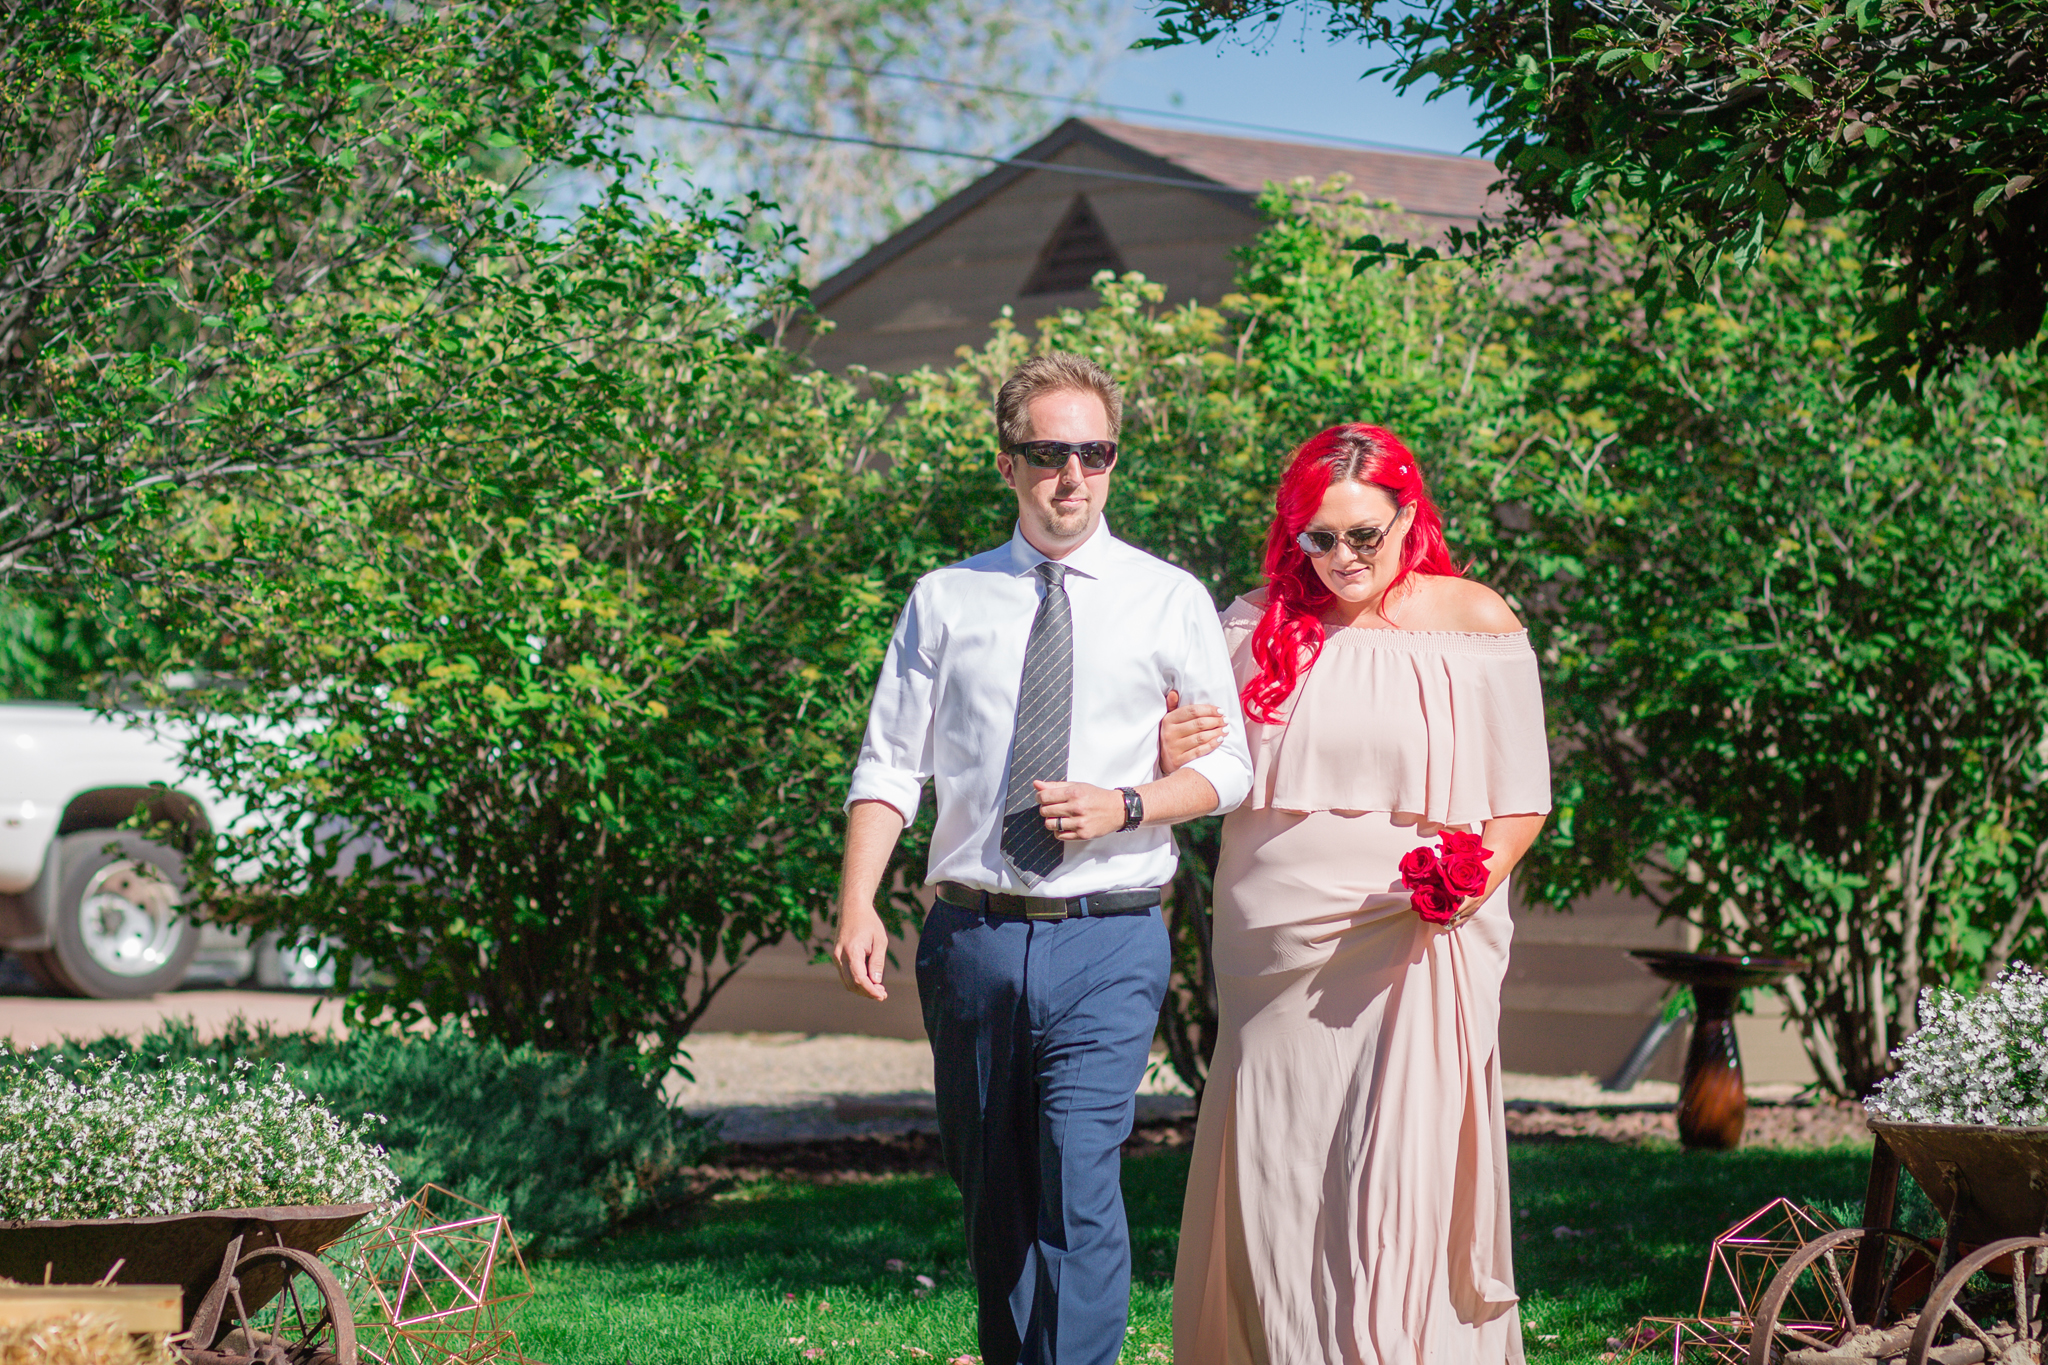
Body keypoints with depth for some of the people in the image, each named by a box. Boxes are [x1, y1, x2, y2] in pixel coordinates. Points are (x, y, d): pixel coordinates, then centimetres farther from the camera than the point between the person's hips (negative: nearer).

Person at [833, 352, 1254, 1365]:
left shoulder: (1169, 602, 5)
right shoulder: (946, 600, 8)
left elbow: (1227, 768, 8)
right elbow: (890, 766, 6)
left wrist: (1124, 806, -11)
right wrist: (857, 908, -7)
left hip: (1106, 941, -2)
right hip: (973, 933, 2)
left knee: (1079, 1182, -15)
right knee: (990, 1196, 9)